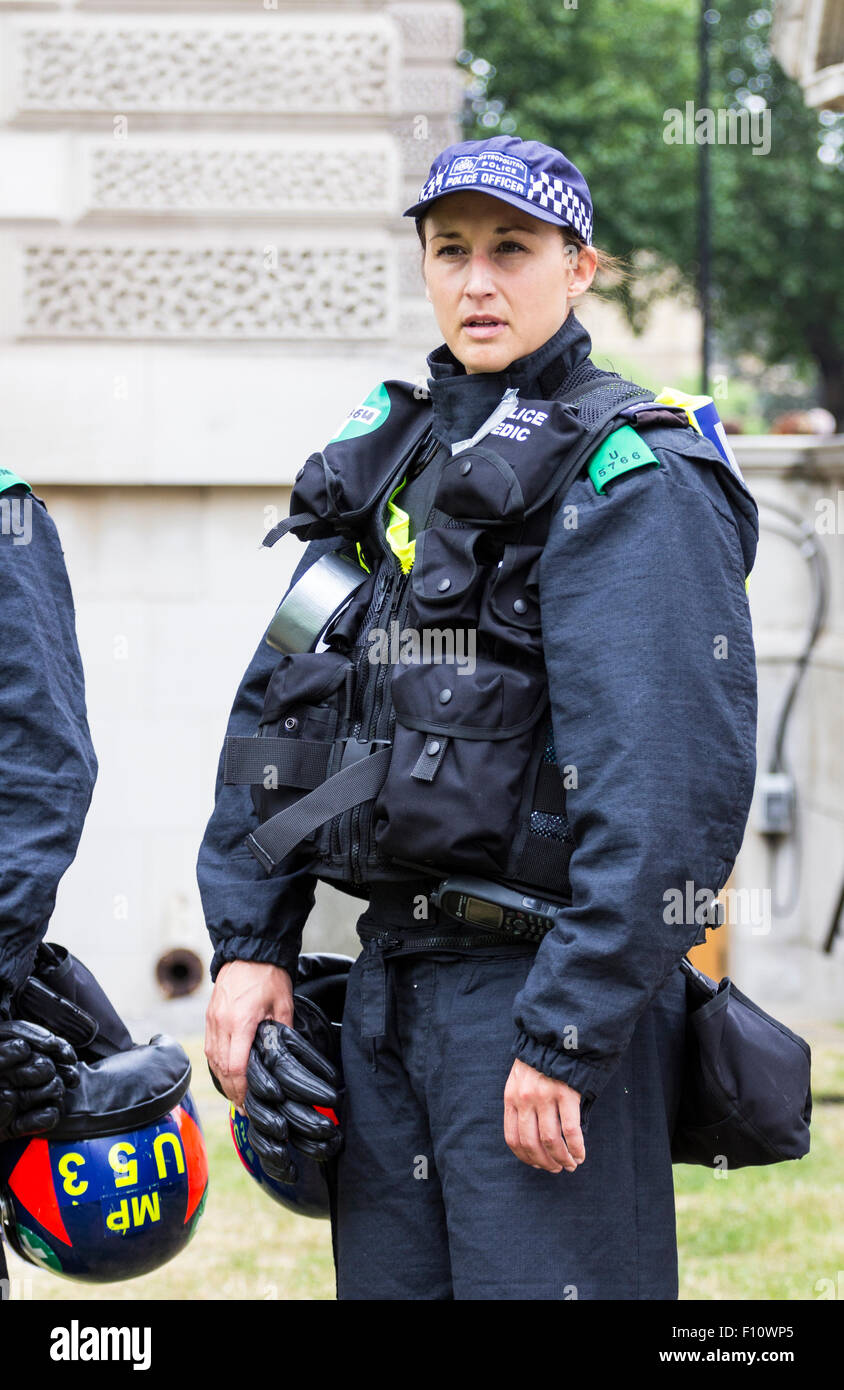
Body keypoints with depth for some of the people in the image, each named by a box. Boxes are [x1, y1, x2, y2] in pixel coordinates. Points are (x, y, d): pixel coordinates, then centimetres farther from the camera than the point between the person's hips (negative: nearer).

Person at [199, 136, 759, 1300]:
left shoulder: (636, 482, -10)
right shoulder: (386, 455, 14)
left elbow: (674, 787, -18)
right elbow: (274, 707, 18)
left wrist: (569, 1034, -21)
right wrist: (251, 941, 9)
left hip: (545, 982, -7)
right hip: (388, 984, 7)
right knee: (387, 1283, 12)